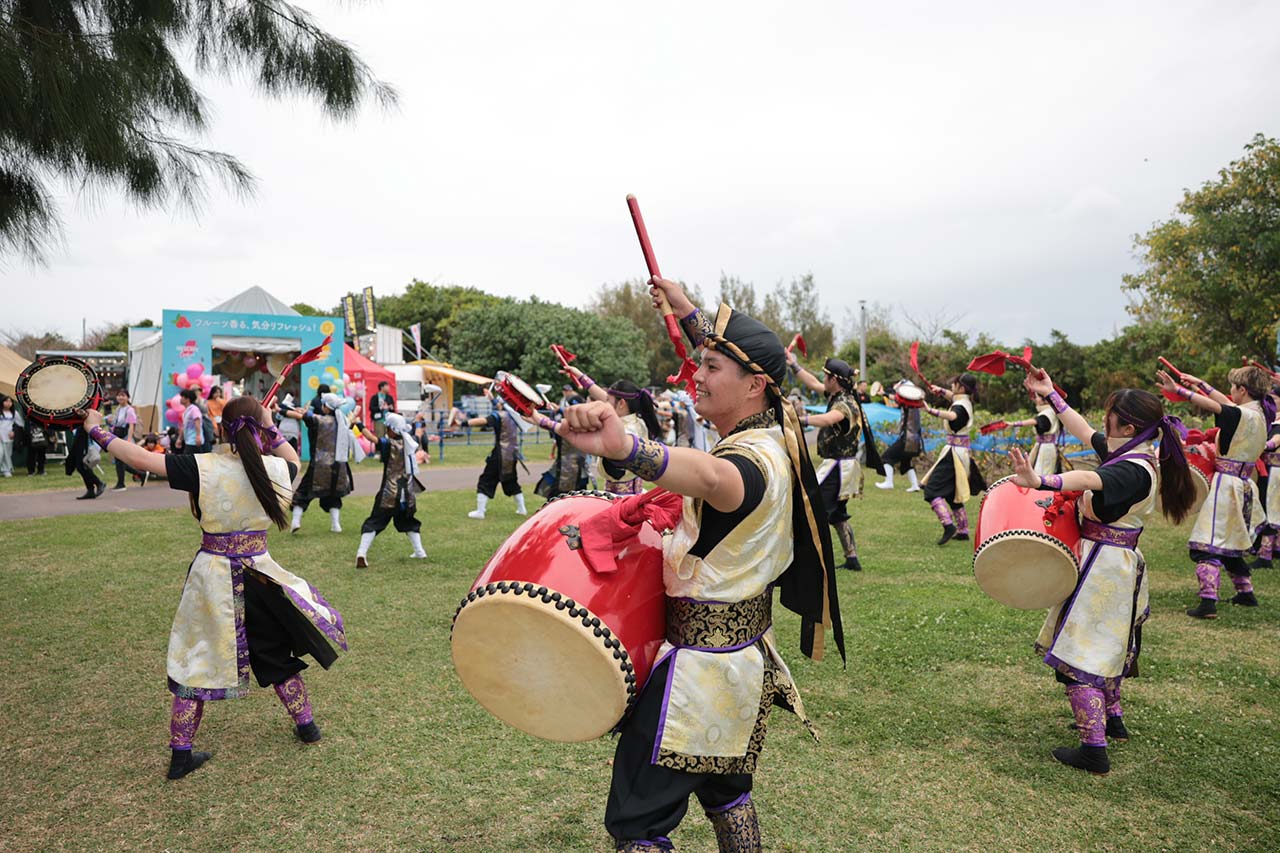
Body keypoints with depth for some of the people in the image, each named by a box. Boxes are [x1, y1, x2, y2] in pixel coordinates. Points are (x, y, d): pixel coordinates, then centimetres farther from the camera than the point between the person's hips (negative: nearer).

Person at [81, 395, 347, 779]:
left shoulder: (203, 468, -14)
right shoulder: (274, 469, -8)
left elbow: (142, 459, -12)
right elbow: (294, 460, 16)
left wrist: (97, 431, 1)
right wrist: (271, 429, 9)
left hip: (212, 572, -1)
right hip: (257, 572, 1)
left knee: (197, 658, 12)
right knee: (277, 652, 20)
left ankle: (181, 752, 21)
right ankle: (306, 724, 33)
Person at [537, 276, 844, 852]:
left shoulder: (753, 459, -26)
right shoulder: (776, 432, 2)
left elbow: (711, 477, -53)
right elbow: (739, 360, 22)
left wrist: (624, 447, -71)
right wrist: (686, 311, 24)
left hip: (702, 665, -10)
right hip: (745, 655, 10)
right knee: (725, 791, 27)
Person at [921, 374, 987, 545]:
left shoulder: (960, 406, -18)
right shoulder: (966, 401, 9)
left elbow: (952, 416, -44)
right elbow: (953, 396, 35)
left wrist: (930, 410, -50)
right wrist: (941, 390, 24)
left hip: (954, 452, -10)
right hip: (962, 450, 10)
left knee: (932, 489, -13)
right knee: (952, 494, 17)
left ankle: (948, 525, -22)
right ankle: (963, 530, 22)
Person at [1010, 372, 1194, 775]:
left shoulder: (1135, 469, -26)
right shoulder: (1134, 454, 4)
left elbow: (1091, 480, -47)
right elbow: (1085, 433, 17)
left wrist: (1041, 481, -64)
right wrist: (1052, 397, 17)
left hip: (1103, 567, -10)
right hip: (1118, 563, 10)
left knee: (1078, 655, -4)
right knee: (1103, 646, 26)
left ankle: (1094, 750, 0)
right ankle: (1112, 720, 42)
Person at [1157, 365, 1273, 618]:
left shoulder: (1246, 416, -16)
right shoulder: (1260, 413, 10)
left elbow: (1214, 406, -26)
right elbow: (1226, 403, 22)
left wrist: (1178, 390, -24)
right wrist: (1199, 383, 27)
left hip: (1225, 484, -9)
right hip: (1242, 485, 9)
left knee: (1208, 545, -11)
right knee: (1229, 544, 24)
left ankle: (1208, 603, -16)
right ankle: (1246, 592, 34)